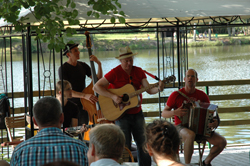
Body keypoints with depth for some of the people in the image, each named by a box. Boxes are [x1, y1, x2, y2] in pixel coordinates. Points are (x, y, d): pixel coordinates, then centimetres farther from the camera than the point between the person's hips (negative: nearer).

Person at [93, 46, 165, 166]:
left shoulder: (138, 71, 5)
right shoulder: (115, 73, -10)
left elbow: (149, 90, -1)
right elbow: (96, 87, -13)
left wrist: (158, 88, -23)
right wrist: (112, 96, -23)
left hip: (137, 113, 5)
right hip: (121, 114, -4)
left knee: (144, 144, 8)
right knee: (125, 146, -4)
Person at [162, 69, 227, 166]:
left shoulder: (202, 96, 7)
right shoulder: (176, 95, -3)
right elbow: (164, 113, 0)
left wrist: (215, 122, -11)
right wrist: (174, 112, -22)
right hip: (182, 127, -4)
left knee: (222, 142, -16)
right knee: (190, 135, -42)